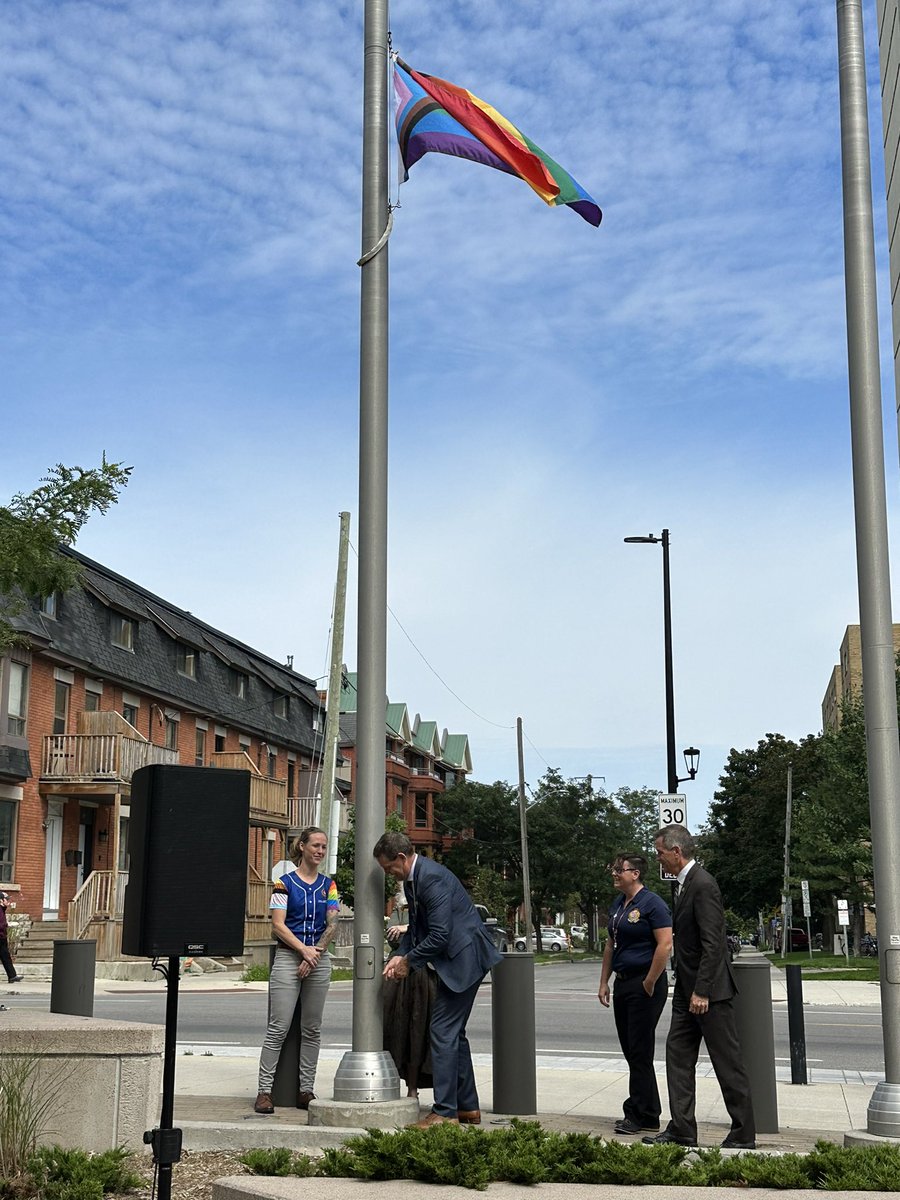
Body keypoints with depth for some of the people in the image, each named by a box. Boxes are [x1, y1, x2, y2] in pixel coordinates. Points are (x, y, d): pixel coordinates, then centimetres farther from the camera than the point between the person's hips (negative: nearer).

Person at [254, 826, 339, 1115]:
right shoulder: (285, 883, -1)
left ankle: (305, 1090, 13)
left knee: (312, 1029, 6)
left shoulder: (328, 885, 10)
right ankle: (264, 1091, -3)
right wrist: (304, 950, -16)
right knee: (279, 1028, -7)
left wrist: (315, 954, -9)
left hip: (319, 961, 4)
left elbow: (332, 925, 3)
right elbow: (278, 925, -7)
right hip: (288, 957, -4)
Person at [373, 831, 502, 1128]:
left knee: (443, 1032, -10)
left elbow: (439, 935, -25)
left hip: (464, 958, -11)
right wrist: (400, 956, 2)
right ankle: (468, 1107, 23)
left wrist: (409, 961, -14)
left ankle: (444, 1112, -6)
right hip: (457, 960, 11)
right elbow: (416, 927, 18)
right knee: (453, 1032, 15)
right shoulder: (412, 879, 10)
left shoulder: (432, 877, -22)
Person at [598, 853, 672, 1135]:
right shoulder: (618, 904, 13)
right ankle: (649, 1113, 20)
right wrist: (604, 982, 15)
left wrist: (649, 984, -17)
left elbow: (665, 945, -19)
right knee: (630, 1050, 11)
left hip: (645, 986, -9)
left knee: (639, 1051, -4)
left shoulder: (652, 903, -13)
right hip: (623, 984, 9)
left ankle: (640, 1115, 4)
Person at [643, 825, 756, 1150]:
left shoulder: (703, 885, -19)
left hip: (709, 990, -10)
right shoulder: (685, 884, 13)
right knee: (678, 1053, 9)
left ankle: (744, 1135, 6)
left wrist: (701, 991, -23)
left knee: (728, 1062, -2)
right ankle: (681, 1129, 14)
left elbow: (712, 943, -22)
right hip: (687, 989, 10)